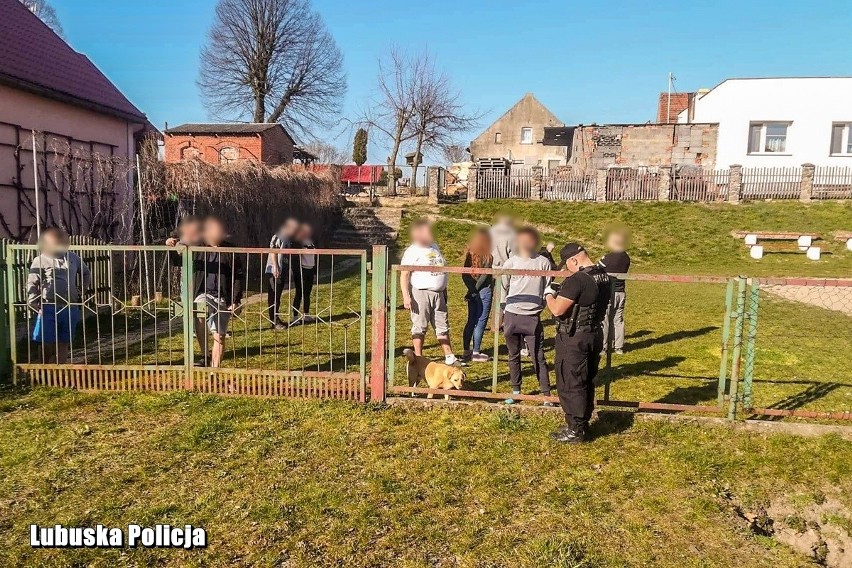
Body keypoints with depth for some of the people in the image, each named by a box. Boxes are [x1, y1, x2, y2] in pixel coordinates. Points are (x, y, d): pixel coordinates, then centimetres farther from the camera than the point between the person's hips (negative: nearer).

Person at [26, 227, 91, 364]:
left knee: (63, 345, 10)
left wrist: (83, 290, 14)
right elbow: (32, 283, -5)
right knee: (48, 345, -1)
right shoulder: (40, 260, -2)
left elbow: (86, 273, 24)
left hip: (71, 308, 4)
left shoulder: (73, 258, 10)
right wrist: (33, 303, -11)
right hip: (49, 308, -3)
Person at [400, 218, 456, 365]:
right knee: (419, 327, 2)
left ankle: (449, 357, 18)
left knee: (443, 327, 11)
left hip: (438, 293, 7)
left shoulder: (434, 247, 13)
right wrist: (406, 296, -22)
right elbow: (404, 275, -14)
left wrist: (444, 291, 22)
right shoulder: (412, 251, -9)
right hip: (420, 293, -7)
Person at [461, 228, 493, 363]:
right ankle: (476, 353, 5)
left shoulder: (469, 254, 5)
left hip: (473, 291, 6)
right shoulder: (487, 256, -11)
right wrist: (475, 289, -10)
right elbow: (485, 275, -15)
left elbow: (464, 275, 1)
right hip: (484, 291, -6)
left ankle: (466, 351, 18)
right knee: (481, 321, 1)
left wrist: (471, 288, -3)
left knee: (471, 320, 14)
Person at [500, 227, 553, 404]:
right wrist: (501, 313, 10)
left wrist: (544, 304, -2)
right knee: (513, 356, 13)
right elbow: (503, 288, 11)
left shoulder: (543, 262, 1)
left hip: (533, 317, -2)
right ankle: (515, 390, 27)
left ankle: (546, 395, 6)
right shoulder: (510, 263, 4)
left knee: (538, 357, -3)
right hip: (511, 316, 2)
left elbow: (548, 288, 7)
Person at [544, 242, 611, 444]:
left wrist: (549, 295, -4)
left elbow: (557, 310, -23)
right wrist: (562, 293, 12)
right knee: (586, 382, 19)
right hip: (595, 335, 9)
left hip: (574, 339, -9)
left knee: (570, 385, 2)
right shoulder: (604, 276, 5)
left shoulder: (577, 280, -23)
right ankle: (583, 423, 31)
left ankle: (575, 430, 10)